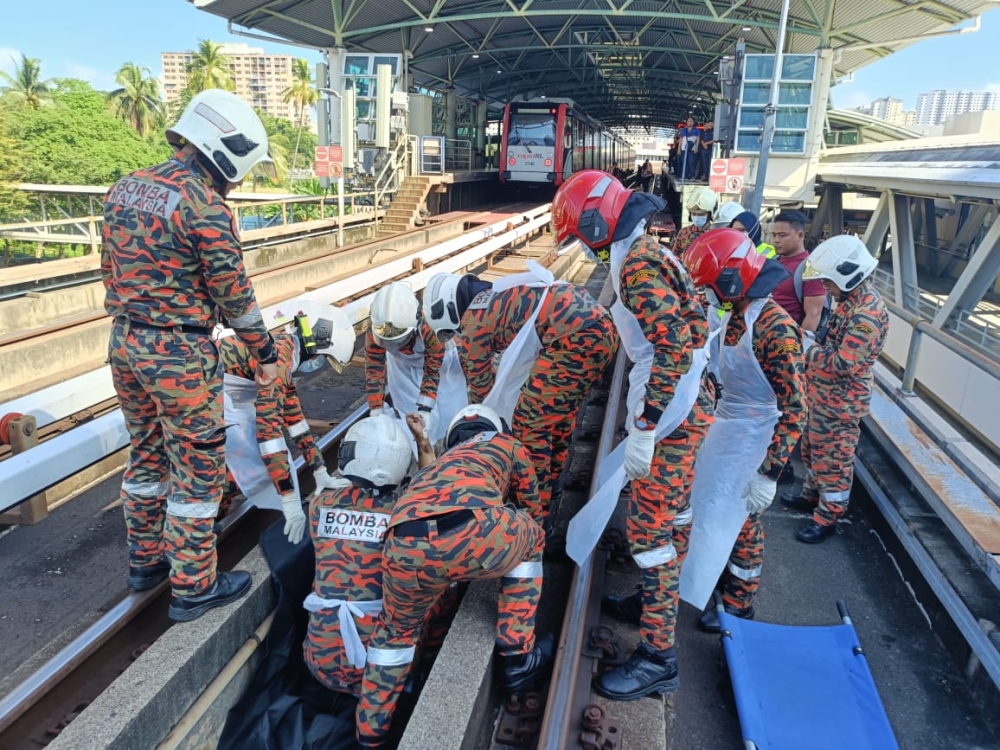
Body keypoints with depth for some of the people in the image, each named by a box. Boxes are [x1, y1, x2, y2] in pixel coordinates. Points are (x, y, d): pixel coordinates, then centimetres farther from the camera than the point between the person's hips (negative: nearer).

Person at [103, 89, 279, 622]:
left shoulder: (124, 189, 8)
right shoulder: (205, 206, -17)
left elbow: (112, 270, 14)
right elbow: (233, 294, -14)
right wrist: (265, 353, -2)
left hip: (124, 344, 9)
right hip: (180, 355, -8)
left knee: (145, 455, 22)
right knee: (197, 470, 5)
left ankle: (145, 561, 37)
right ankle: (193, 587, 17)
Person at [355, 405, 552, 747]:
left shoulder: (441, 462, 43)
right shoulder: (506, 443, 35)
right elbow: (528, 498, 49)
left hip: (404, 547, 5)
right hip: (471, 532, -4)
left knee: (397, 629, 36)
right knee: (531, 542, 32)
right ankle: (518, 657, 32)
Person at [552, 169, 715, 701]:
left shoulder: (637, 263, -18)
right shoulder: (651, 251, 13)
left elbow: (673, 346, -27)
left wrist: (644, 430, -26)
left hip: (670, 413, -10)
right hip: (689, 403, 10)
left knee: (649, 526, -4)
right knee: (671, 513, 22)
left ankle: (657, 658, 6)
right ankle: (656, 601, 40)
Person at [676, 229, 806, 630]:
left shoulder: (774, 329, -27)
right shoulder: (735, 314, 0)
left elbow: (794, 410, -26)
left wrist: (769, 473, -26)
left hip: (753, 439, -8)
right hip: (726, 427, 8)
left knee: (739, 522, 7)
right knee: (710, 505, 21)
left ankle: (739, 604, 29)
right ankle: (712, 573, 43)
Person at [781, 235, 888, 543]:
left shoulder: (868, 312, -28)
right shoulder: (852, 298, 5)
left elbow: (843, 363, -30)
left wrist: (808, 347, -19)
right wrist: (811, 341, 2)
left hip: (841, 402, -10)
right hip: (822, 395, 10)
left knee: (833, 459, 5)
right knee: (813, 449, 24)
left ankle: (828, 517, 20)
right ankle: (812, 495, 43)